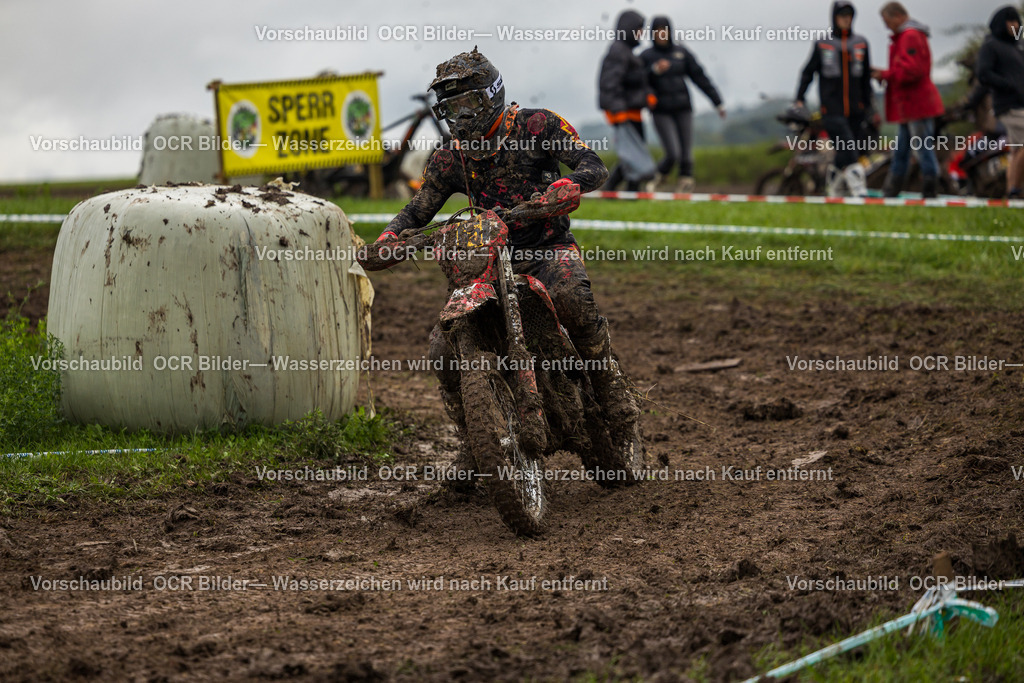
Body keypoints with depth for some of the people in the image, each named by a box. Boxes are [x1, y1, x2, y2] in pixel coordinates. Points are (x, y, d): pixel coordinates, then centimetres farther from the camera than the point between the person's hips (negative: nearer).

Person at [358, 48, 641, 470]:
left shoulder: (538, 126, -5)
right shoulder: (450, 159, 5)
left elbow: (594, 167, -15)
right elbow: (415, 213, 7)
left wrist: (558, 190, -37)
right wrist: (383, 245, -15)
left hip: (549, 248, -4)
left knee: (570, 297, -39)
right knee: (444, 348, -14)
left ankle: (608, 380, -17)